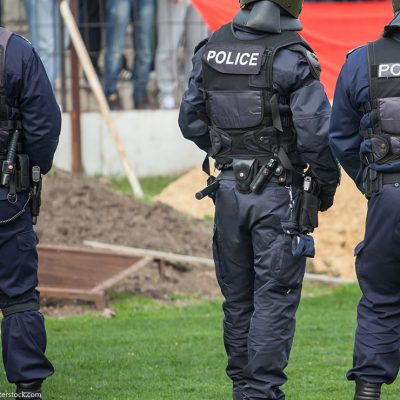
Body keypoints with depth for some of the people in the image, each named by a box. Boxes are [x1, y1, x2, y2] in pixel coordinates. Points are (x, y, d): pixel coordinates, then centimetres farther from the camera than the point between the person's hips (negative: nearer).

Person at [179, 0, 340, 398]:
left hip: (229, 187, 5)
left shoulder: (211, 51, 2)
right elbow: (315, 130, -16)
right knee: (274, 297, -1)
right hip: (279, 192, -5)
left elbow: (191, 122, 10)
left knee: (238, 297, 14)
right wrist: (328, 182, -1)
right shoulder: (291, 58, -13)